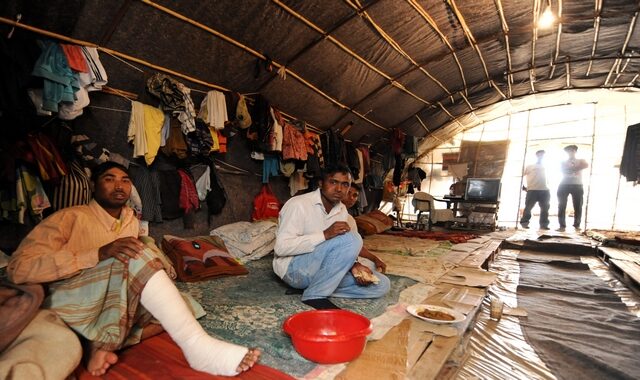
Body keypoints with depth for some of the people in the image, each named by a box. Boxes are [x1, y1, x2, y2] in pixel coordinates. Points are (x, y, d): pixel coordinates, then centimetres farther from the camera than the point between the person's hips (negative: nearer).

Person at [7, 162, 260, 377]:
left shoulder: (131, 221, 12)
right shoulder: (71, 218, -5)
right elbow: (19, 268, -17)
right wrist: (100, 253, -28)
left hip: (114, 307, 7)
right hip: (65, 306, -6)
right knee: (136, 257, -31)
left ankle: (103, 343, -17)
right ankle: (197, 346, -36)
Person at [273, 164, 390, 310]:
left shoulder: (341, 210, 5)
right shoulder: (299, 204, -17)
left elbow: (339, 251, 9)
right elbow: (281, 247, -25)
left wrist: (354, 265, -13)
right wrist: (325, 234, -32)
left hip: (321, 270, 8)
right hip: (293, 268, -8)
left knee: (381, 284, -2)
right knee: (351, 239, -27)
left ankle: (312, 286, -3)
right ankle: (315, 296, -15)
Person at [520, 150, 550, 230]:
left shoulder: (545, 167, 21)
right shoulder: (530, 166, 10)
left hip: (544, 190, 4)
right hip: (532, 190, -4)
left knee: (545, 208, 3)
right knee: (528, 207, -4)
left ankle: (544, 224, 8)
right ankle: (524, 223, 2)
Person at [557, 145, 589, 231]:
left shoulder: (581, 161, 15)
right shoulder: (563, 162, 17)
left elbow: (586, 165, -9)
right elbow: (563, 170, -4)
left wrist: (571, 168, -6)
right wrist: (576, 168, -5)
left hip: (577, 185, 0)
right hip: (564, 185, 0)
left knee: (578, 206, -1)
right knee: (562, 206, -6)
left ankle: (577, 225, 8)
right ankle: (562, 225, -4)